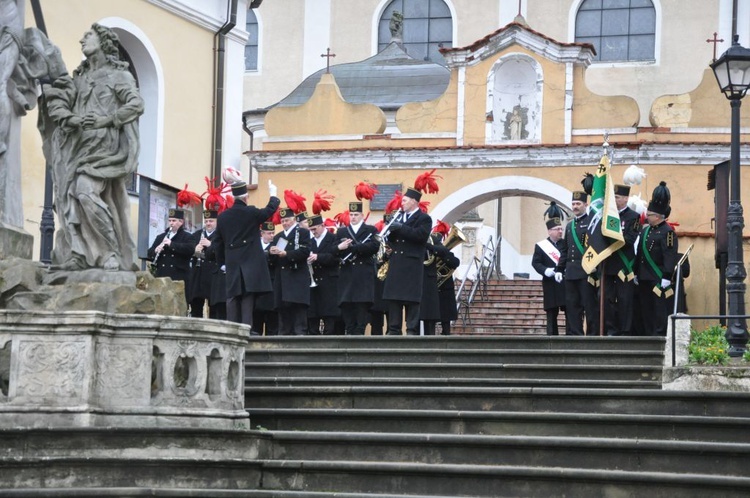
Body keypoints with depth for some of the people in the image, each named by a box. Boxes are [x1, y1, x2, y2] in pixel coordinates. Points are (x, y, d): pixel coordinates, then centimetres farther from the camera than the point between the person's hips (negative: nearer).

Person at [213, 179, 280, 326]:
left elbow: (218, 243, 12)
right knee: (248, 301, -8)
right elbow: (270, 209, 10)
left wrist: (222, 264, 21)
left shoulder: (222, 217, 6)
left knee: (233, 300, 5)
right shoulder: (252, 213, -7)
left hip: (232, 265, 4)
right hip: (251, 265, -4)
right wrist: (273, 194, 28)